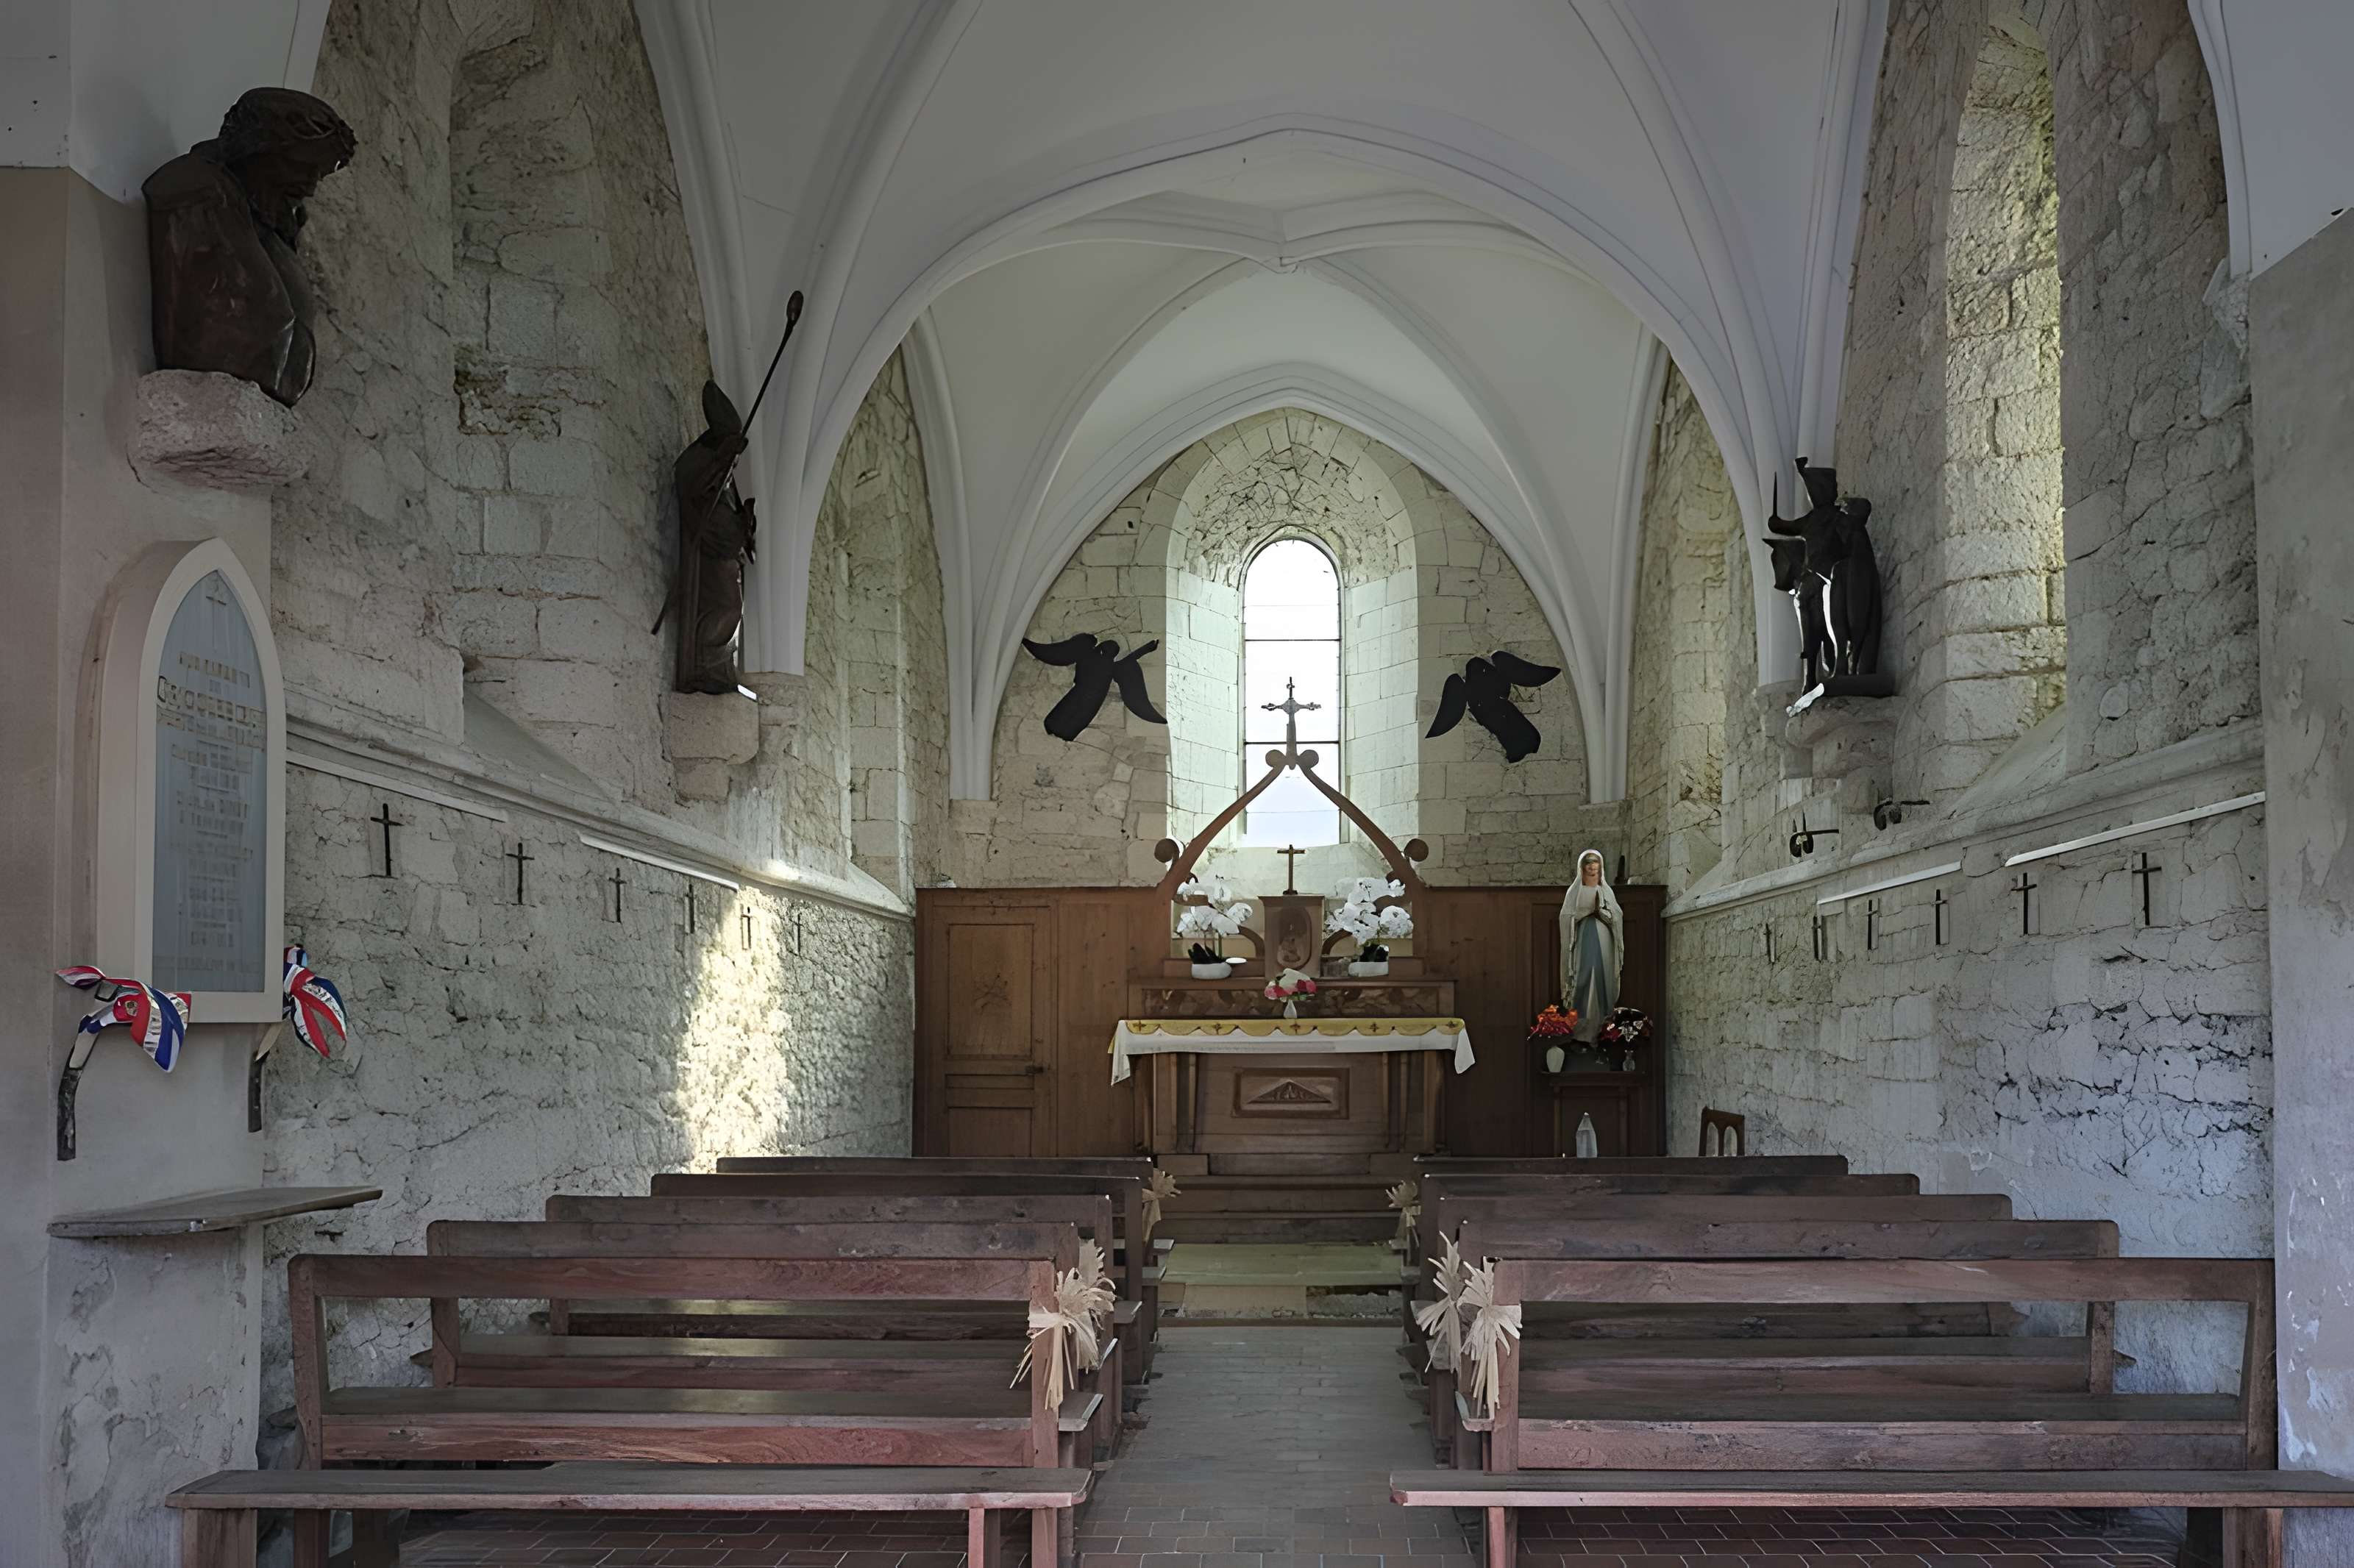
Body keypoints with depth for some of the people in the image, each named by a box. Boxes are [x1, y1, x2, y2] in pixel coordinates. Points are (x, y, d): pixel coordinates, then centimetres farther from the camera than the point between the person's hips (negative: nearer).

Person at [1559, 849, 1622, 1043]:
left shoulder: (1606, 890, 15)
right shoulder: (1575, 891, 9)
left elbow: (1617, 916, 6)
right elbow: (1567, 917, 1)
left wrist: (1600, 910, -7)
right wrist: (1587, 910, -9)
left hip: (1603, 941, 2)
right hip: (1583, 940, -2)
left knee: (1602, 978, -4)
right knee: (1582, 981, -10)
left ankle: (1601, 1029, -1)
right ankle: (1581, 1030, -10)